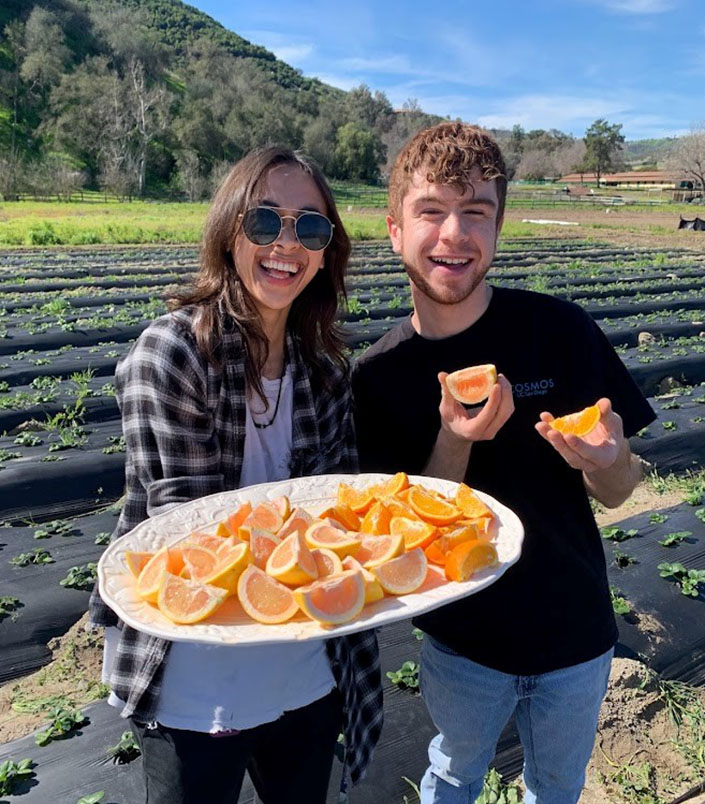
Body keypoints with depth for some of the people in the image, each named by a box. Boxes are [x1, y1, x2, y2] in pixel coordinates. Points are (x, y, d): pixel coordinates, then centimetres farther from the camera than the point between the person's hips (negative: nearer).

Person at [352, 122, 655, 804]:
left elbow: (616, 493, -8)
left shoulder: (562, 331, -17)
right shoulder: (377, 376, -15)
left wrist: (604, 458, -31)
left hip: (575, 633, 1)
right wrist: (454, 441, -31)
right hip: (462, 643, 0)